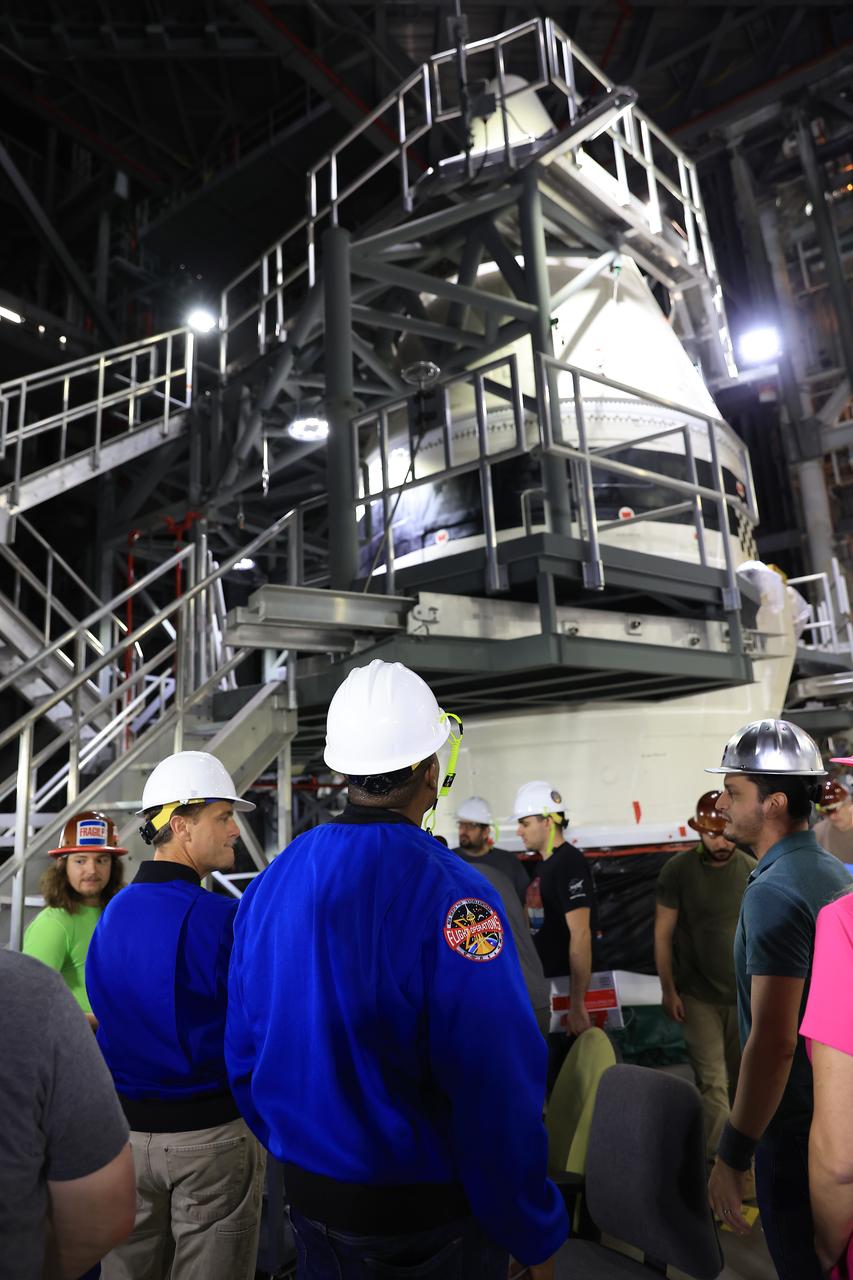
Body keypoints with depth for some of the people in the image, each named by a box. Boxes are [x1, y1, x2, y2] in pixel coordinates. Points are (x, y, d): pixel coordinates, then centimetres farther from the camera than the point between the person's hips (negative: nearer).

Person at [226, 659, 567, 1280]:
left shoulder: (269, 883, -6)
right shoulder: (449, 891, -26)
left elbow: (244, 1049, 3)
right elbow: (497, 1094, -26)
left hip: (312, 1203, 5)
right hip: (429, 1221, -5)